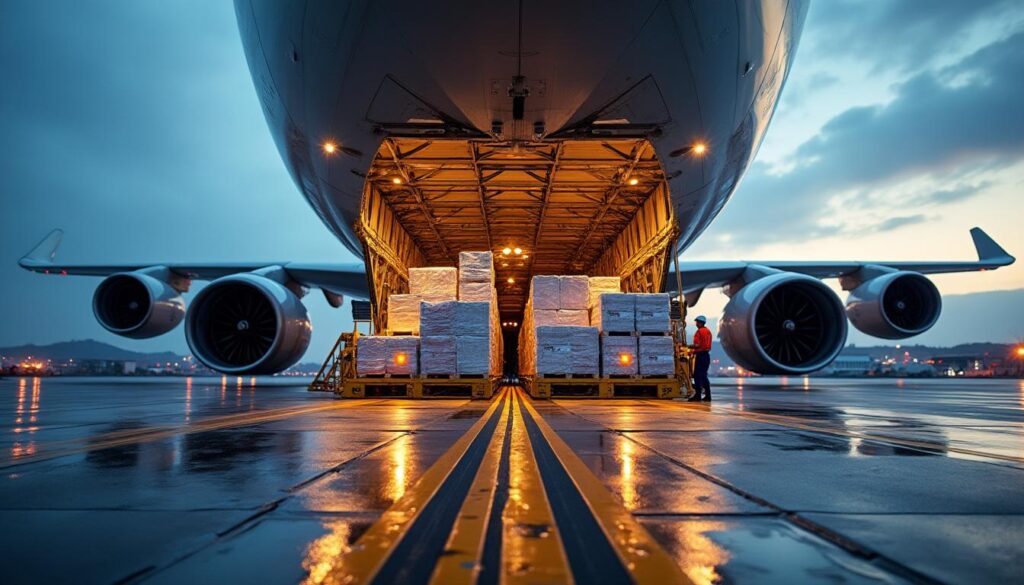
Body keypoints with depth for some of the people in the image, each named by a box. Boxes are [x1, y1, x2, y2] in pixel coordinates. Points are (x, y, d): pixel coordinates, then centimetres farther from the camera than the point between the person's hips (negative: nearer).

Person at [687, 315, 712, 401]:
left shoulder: (699, 331, -13)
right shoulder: (708, 331, 14)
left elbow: (697, 345, -20)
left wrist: (689, 347, -4)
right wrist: (694, 350, 19)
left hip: (701, 355, -9)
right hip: (707, 354, 9)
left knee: (697, 376, -4)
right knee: (704, 376, 14)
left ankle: (697, 396, -3)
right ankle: (708, 395, 13)